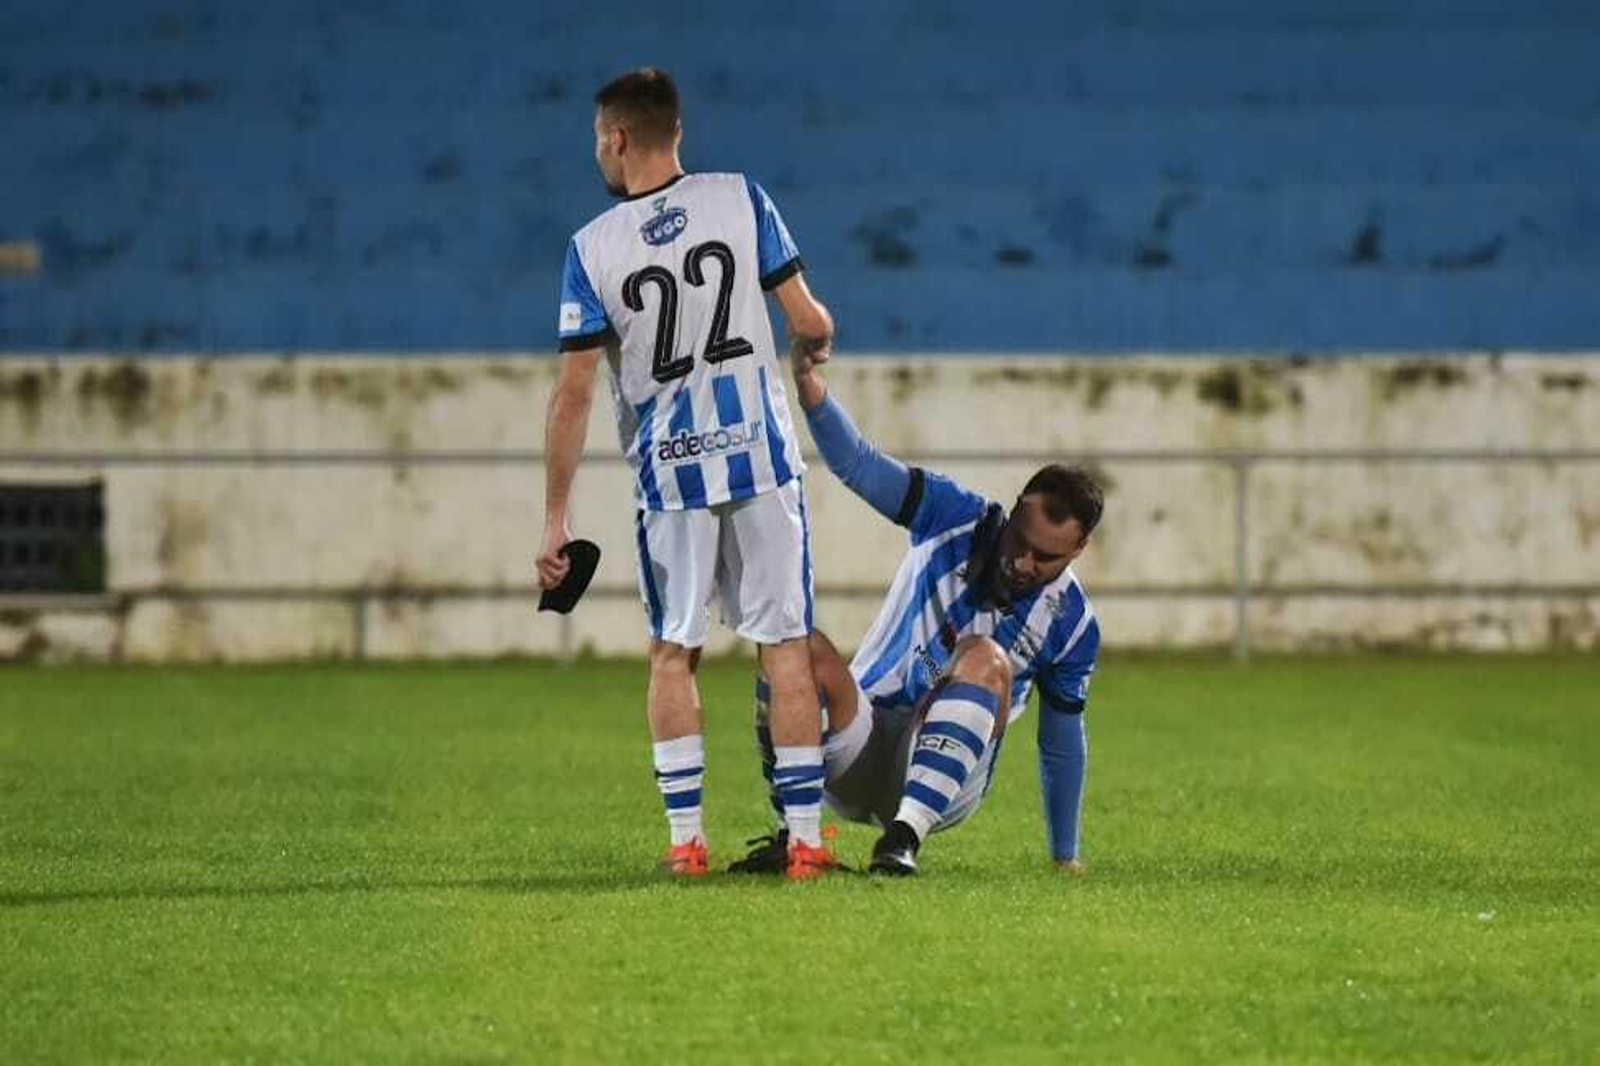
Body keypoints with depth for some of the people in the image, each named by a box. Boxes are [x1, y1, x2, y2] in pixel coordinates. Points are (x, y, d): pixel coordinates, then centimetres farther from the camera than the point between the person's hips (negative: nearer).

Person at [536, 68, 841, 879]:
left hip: (668, 470, 0)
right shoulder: (740, 201, -3)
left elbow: (573, 393, -5)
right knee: (785, 645, 4)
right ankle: (805, 836, 1)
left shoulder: (593, 249, -5)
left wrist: (556, 518, -1)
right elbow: (807, 321, -1)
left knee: (673, 652, 13)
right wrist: (820, 339, 26)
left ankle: (685, 835, 8)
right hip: (760, 453, 0)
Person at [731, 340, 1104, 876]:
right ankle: (792, 831, -24)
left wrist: (1065, 856, 19)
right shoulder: (956, 517, -1)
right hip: (859, 748, 1)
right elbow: (859, 464, -11)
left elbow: (1062, 743, 13)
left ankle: (907, 834, -38)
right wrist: (809, 385, -31)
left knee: (987, 658, -31)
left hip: (945, 777, -1)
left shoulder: (1073, 621, 1)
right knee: (802, 649, -31)